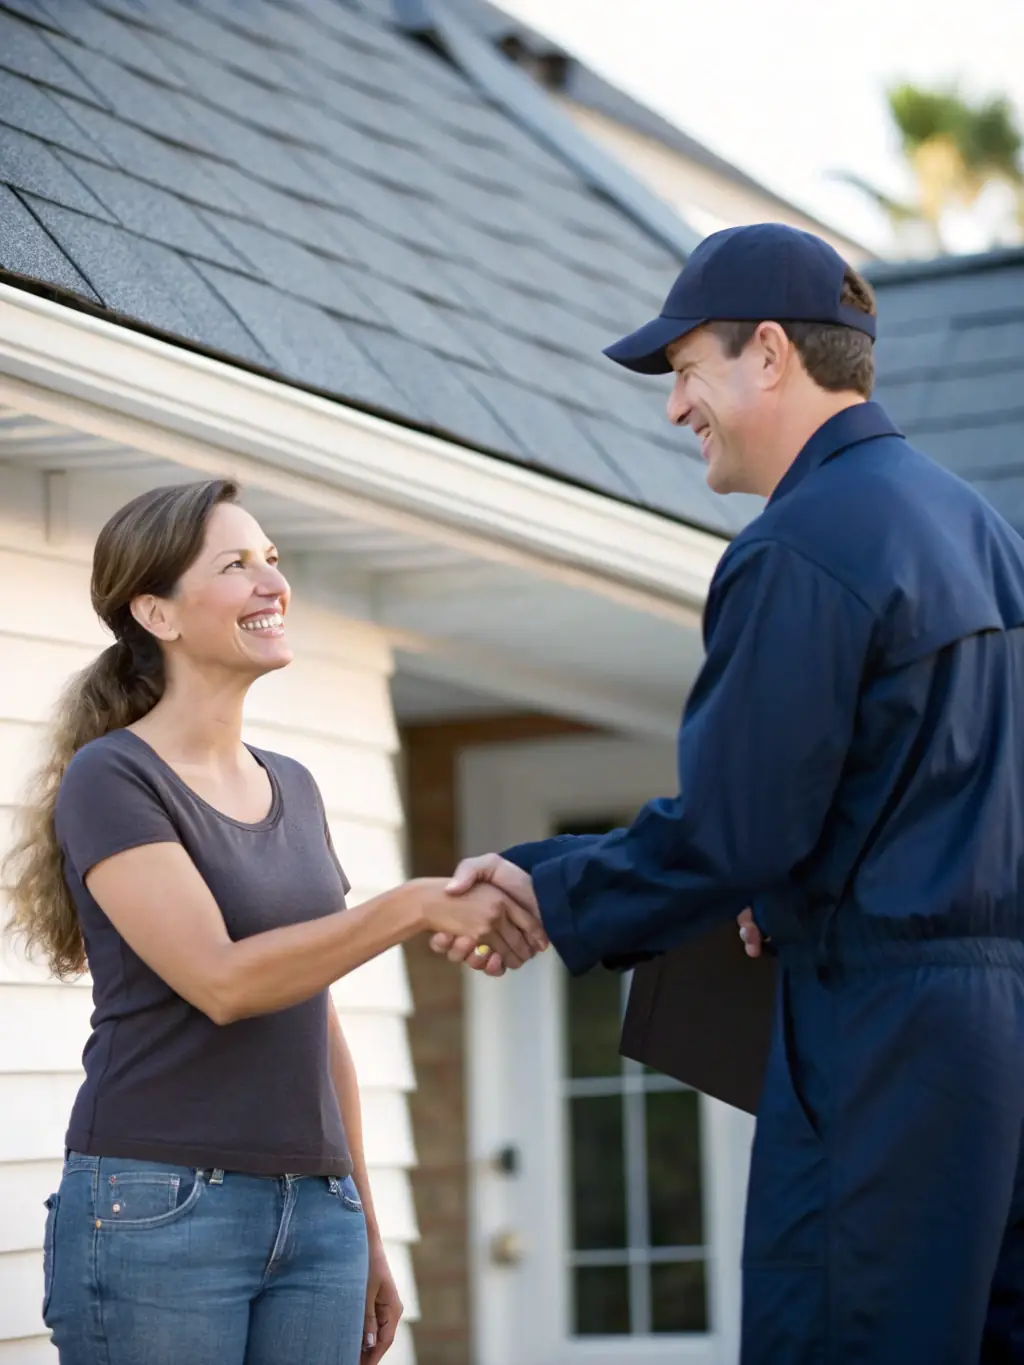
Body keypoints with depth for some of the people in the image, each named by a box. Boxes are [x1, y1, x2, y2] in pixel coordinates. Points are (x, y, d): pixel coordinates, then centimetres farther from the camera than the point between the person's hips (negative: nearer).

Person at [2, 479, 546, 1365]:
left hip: (317, 1214, 6)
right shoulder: (111, 778, -5)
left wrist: (366, 1233, 18)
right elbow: (221, 980, -17)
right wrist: (418, 907, -21)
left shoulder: (294, 790, 16)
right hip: (159, 1210, -6)